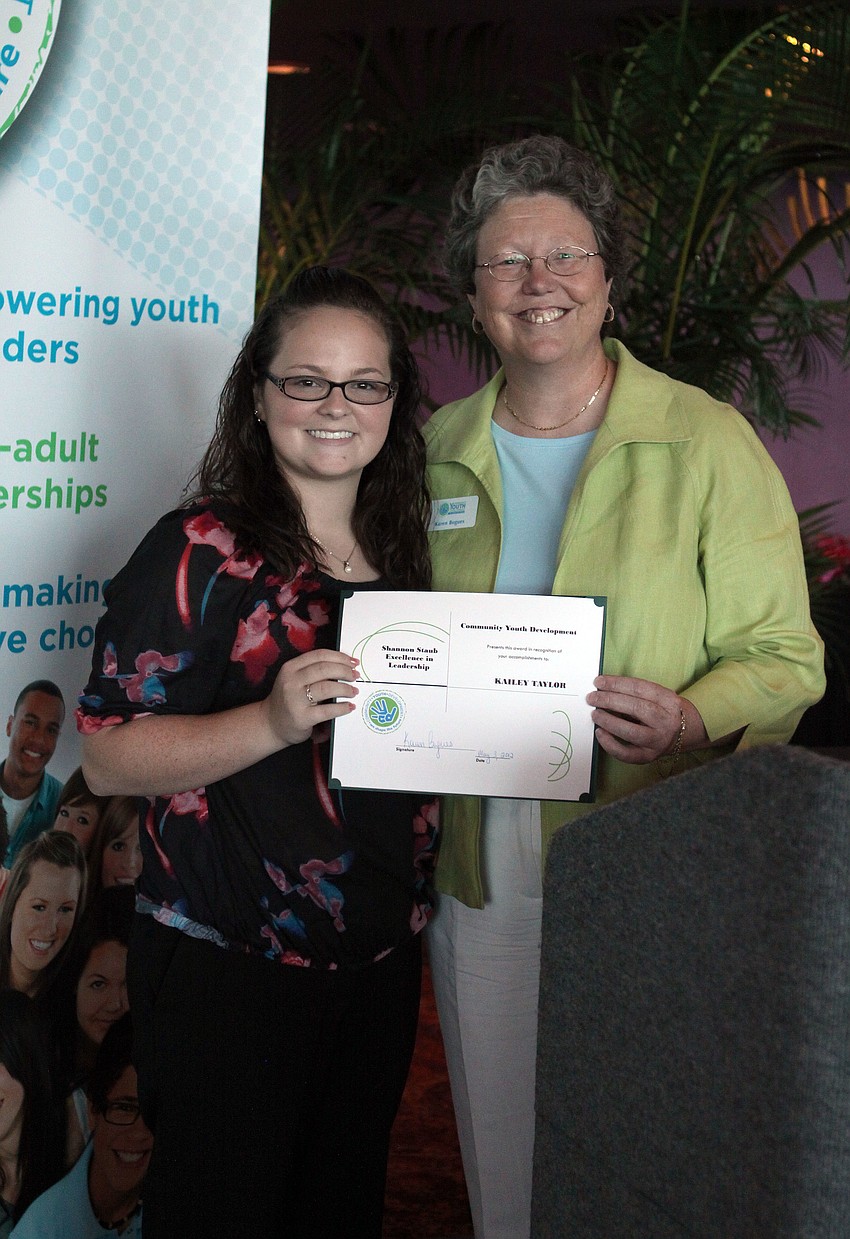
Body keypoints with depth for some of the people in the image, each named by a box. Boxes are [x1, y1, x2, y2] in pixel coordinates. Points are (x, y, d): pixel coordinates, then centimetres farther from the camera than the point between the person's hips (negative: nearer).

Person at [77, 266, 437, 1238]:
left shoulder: (410, 549, 8)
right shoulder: (201, 552, -11)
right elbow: (106, 756, -15)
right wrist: (273, 722, -28)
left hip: (379, 961, 6)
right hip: (227, 967, -6)